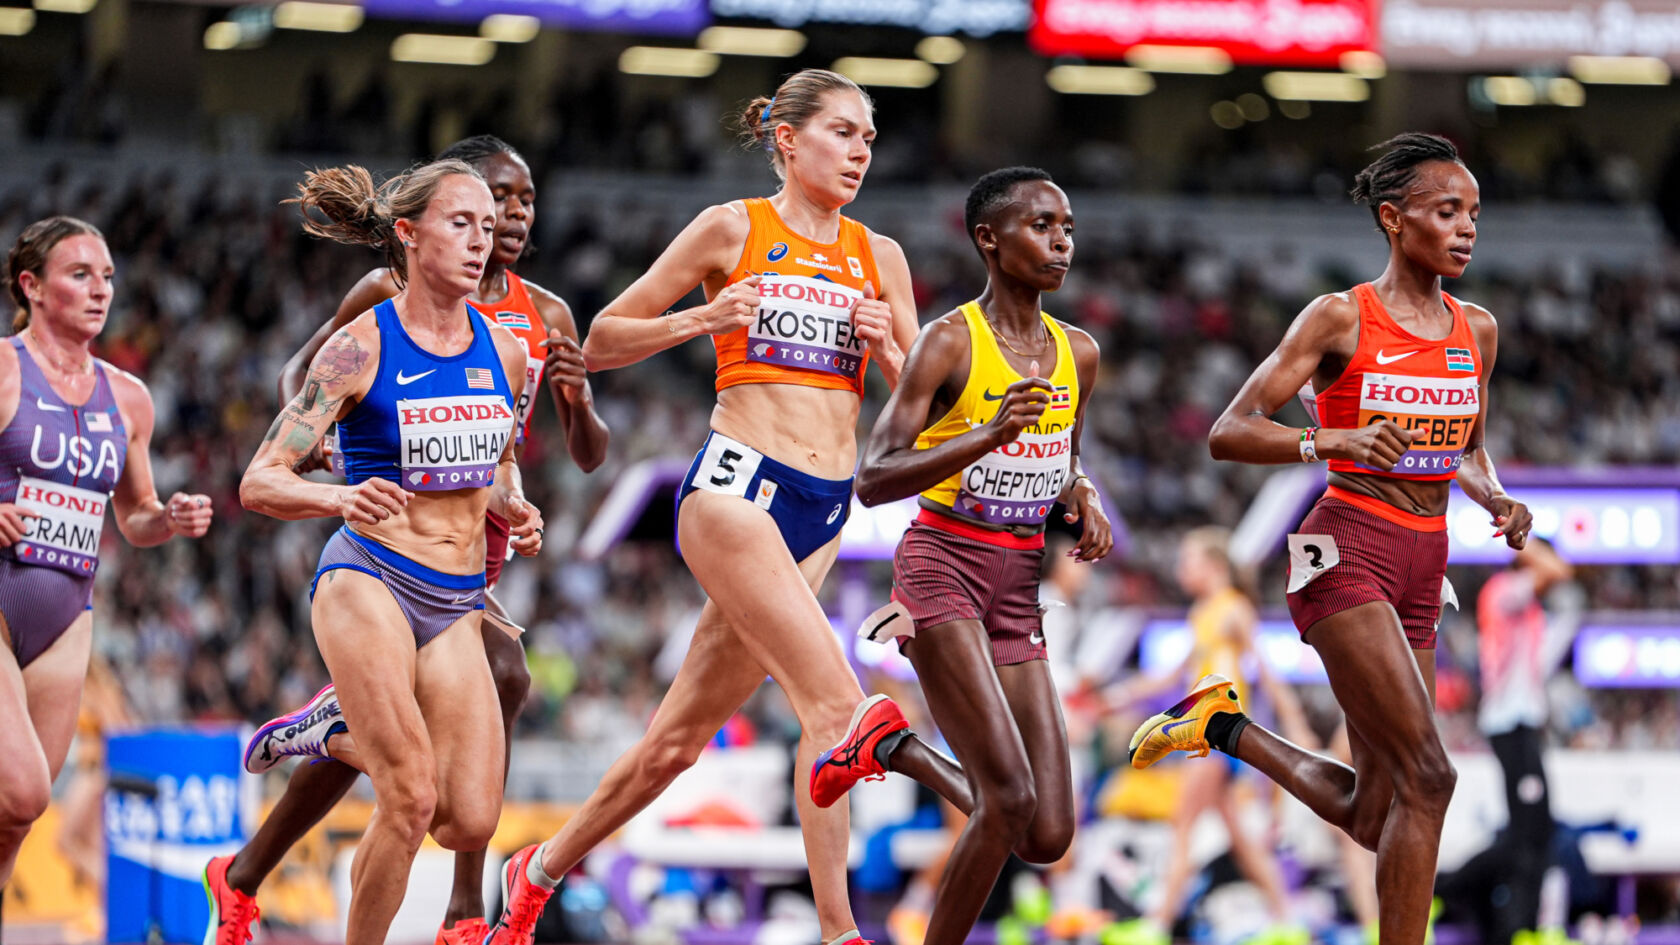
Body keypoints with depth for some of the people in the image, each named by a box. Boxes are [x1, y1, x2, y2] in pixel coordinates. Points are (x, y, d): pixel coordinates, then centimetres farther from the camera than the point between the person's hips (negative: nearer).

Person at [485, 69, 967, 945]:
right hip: (737, 479, -5)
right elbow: (600, 342, 6)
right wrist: (698, 321, -10)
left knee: (678, 737, 8)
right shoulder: (733, 230, 3)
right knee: (828, 691, -29)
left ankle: (541, 870, 23)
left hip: (824, 509, 5)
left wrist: (887, 351, -3)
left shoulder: (879, 258, 15)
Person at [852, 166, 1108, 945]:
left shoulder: (1078, 353, 9)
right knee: (1010, 798, -18)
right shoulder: (950, 342, -9)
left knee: (1048, 837, -3)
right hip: (944, 567, -6)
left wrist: (1084, 501, 3)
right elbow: (872, 481, -14)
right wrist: (987, 437, -26)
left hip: (1018, 587, 6)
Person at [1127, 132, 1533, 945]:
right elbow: (1228, 433, -9)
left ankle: (1227, 728, 30)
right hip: (1346, 552, -7)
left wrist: (1495, 498, 3)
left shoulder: (1477, 331, 11)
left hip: (1421, 572, 7)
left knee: (1370, 818, 8)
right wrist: (1334, 441, -26)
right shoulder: (1340, 319, -6)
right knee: (1426, 774, -18)